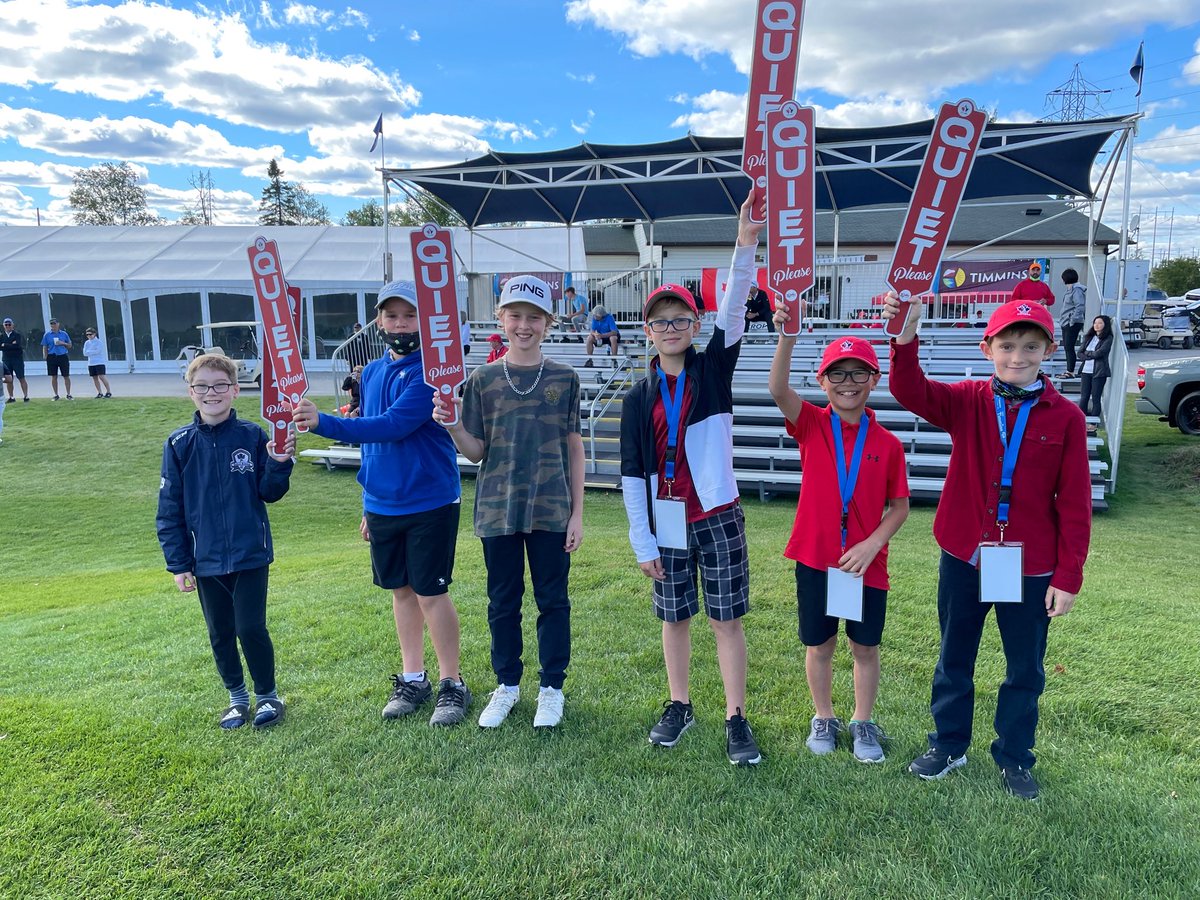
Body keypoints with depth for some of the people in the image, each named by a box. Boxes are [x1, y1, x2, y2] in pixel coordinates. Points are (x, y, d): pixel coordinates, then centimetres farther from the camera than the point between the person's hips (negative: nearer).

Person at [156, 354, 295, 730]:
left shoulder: (252, 436, -6)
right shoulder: (179, 444, -2)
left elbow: (269, 493, -1)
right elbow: (169, 508, 1)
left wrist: (278, 464, -21)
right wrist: (177, 563, 0)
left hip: (250, 554, -2)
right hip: (206, 560, 2)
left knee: (251, 628, -1)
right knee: (220, 634, 13)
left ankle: (268, 696, 21)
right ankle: (237, 698, 32)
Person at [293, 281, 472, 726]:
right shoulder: (372, 372, 10)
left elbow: (394, 425, -26)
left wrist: (323, 422, -32)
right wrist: (369, 504, 19)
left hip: (430, 503, -7)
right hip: (382, 505, 7)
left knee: (431, 593, 0)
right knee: (401, 591, 15)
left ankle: (452, 684, 17)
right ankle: (412, 679, 29)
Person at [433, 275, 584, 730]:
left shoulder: (564, 378, 0)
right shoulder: (483, 379, 2)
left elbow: (574, 447, 3)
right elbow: (476, 452, 2)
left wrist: (577, 512, 0)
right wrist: (451, 424, -19)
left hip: (551, 509, -1)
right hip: (498, 508, 1)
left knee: (552, 599, 9)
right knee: (503, 600, 12)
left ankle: (551, 687, 25)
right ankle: (507, 684, 30)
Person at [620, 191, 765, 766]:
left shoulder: (713, 369, -1)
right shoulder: (639, 399, 1)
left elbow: (734, 310, -17)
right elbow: (632, 475, 1)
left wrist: (745, 247, -30)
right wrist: (642, 542, -1)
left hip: (718, 518, -1)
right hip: (666, 525, 2)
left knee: (726, 619, 5)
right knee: (674, 618, 14)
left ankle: (737, 719, 17)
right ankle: (679, 706, 32)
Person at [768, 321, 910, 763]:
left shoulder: (888, 444, -3)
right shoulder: (811, 425, -5)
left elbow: (899, 506, 2)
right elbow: (778, 389, -24)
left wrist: (872, 544, -14)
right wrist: (787, 335, -38)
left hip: (867, 562, 1)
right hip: (815, 557, 0)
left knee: (865, 647, 13)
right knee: (819, 645, 13)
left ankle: (863, 724, 32)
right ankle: (824, 720, 33)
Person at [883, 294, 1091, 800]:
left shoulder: (1065, 417, -7)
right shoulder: (967, 403, -4)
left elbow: (1074, 504, -5)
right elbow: (910, 391, -23)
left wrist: (1068, 576, -6)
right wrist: (906, 337, -41)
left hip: (1031, 567, -1)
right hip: (963, 557, 1)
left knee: (1025, 671, 15)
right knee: (953, 661, 17)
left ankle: (1014, 759, 35)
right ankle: (948, 745, 36)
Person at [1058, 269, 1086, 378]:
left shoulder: (1076, 290, -14)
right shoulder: (1071, 289, 15)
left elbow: (1080, 307, -20)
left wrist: (1072, 320, -20)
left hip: (1073, 324, -10)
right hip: (1066, 323, 10)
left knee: (1069, 347, -9)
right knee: (1067, 347, 12)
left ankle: (1071, 371, -7)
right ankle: (1069, 370, 18)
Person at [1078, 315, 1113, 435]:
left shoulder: (1108, 339, -1)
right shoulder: (1090, 337, 16)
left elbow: (1100, 352, -15)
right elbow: (1080, 353, 10)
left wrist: (1088, 353, 0)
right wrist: (1092, 355, -6)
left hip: (1099, 372, -5)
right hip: (1086, 371, 5)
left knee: (1095, 398, -2)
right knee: (1084, 397, 2)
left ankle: (1093, 425, 1)